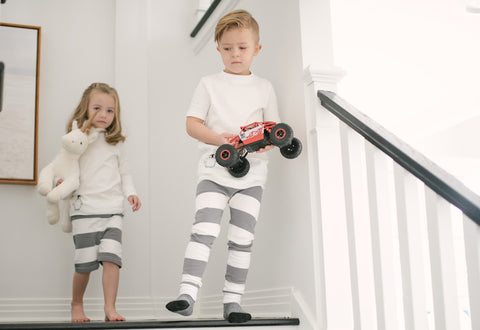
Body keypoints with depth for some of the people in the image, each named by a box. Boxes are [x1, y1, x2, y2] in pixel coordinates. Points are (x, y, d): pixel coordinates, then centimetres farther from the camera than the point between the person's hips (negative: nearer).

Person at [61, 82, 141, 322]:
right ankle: (77, 306, 21)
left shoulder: (116, 143, 12)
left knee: (111, 258, -13)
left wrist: (131, 192, 5)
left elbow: (124, 172, 20)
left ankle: (110, 308, -6)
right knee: (84, 263, -1)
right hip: (84, 209, -1)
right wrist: (61, 184, -7)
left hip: (113, 209, 1)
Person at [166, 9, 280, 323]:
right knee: (204, 230, -16)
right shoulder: (209, 84, 7)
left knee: (243, 239, 2)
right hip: (215, 169, -1)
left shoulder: (264, 87, 11)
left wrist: (267, 141, -13)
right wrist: (219, 138, -17)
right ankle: (188, 294, -16)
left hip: (251, 172, 2)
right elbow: (192, 124, 1)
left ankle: (233, 300, 9)